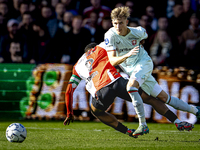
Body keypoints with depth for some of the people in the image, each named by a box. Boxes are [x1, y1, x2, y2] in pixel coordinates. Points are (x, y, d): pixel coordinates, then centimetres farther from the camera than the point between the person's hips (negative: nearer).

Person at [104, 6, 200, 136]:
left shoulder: (138, 32, -14)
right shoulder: (110, 35, -17)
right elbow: (112, 61, -24)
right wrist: (127, 55, -37)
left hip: (144, 63, -2)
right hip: (129, 70, 2)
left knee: (131, 86, -32)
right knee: (163, 97, 4)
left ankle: (143, 124, -26)